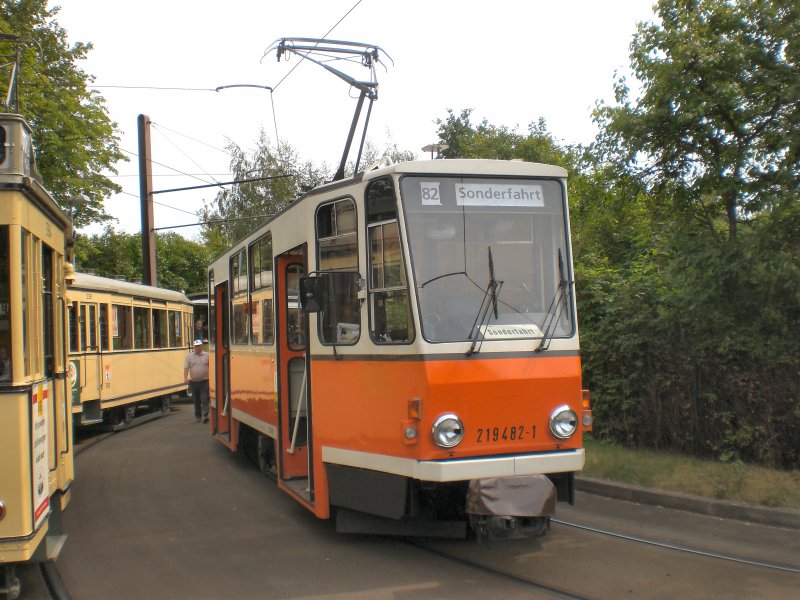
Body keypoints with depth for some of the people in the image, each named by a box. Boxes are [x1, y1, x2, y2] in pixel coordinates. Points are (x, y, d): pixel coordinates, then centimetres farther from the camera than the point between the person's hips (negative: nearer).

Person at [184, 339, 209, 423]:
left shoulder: (207, 355, 1)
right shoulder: (189, 356, 4)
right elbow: (186, 368, -2)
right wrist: (185, 378, -14)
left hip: (204, 381, -2)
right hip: (193, 382, 2)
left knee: (204, 399, -10)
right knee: (196, 400, 12)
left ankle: (205, 416, -14)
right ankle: (197, 416, 21)